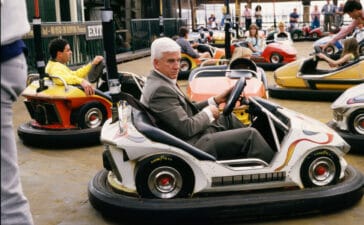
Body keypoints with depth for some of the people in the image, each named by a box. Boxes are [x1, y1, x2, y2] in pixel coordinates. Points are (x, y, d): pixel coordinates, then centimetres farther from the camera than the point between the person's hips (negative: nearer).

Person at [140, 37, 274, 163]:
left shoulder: (159, 81, 8)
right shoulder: (160, 90, -24)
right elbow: (188, 128, -25)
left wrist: (215, 101, 7)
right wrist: (208, 113, -8)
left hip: (193, 135, 11)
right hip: (192, 145, -11)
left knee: (227, 117, 27)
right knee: (250, 135, -10)